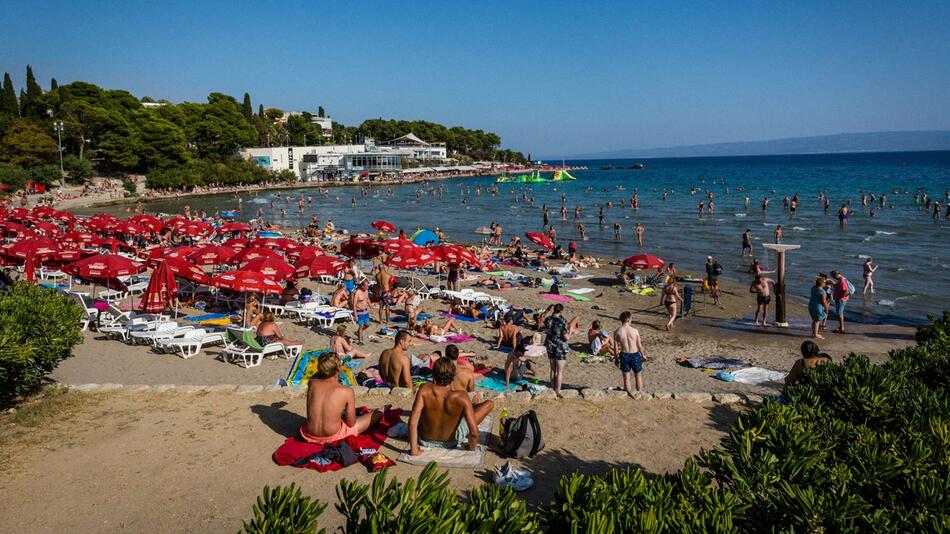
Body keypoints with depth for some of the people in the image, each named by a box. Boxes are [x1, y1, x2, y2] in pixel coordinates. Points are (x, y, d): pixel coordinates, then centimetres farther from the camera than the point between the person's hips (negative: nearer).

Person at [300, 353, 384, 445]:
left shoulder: (312, 383, -7)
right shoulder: (347, 391, -17)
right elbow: (351, 423, -8)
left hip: (309, 436, 5)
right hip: (333, 437, -5)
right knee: (378, 414, 14)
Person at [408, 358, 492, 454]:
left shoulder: (425, 390, -28)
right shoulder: (461, 397, -31)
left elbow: (412, 423, -30)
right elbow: (474, 432, -30)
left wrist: (414, 449, -18)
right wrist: (471, 448, -9)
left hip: (424, 440, 2)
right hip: (451, 442, -2)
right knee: (489, 404, 7)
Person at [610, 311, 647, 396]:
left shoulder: (617, 332, -11)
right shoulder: (635, 331, -14)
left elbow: (615, 348, -5)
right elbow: (639, 346, -6)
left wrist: (616, 358, 9)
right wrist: (643, 355, 11)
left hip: (624, 355, 1)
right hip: (635, 355, -1)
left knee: (626, 377, 14)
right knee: (638, 376, 20)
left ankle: (629, 395, 22)